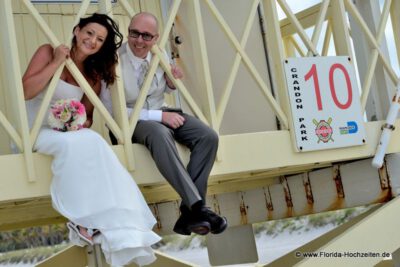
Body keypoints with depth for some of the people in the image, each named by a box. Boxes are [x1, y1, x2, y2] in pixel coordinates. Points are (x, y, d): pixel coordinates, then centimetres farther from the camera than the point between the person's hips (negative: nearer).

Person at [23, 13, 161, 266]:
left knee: (92, 143, -32)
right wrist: (57, 62, -18)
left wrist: (82, 124, -15)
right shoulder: (48, 52, -5)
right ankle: (80, 218, -28)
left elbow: (87, 117, 9)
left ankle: (114, 227, -37)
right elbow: (25, 91, -17)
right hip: (36, 131, -4)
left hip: (71, 133, 4)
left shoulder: (94, 74, 7)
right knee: (74, 143, -37)